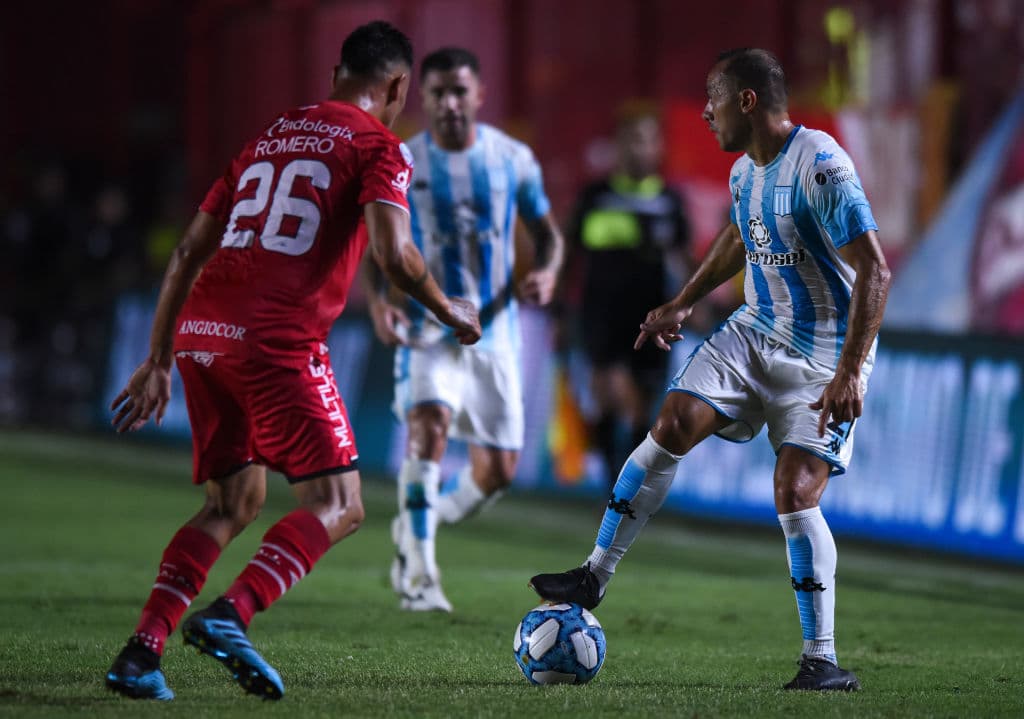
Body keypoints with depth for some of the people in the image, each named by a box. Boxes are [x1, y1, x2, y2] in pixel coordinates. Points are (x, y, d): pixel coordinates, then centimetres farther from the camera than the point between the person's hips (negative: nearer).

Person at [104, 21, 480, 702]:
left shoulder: (270, 137, 24)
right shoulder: (379, 146, 4)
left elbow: (188, 252, 22)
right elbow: (393, 251, -12)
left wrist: (159, 360, 24)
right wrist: (449, 312, 7)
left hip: (200, 334, 7)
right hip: (277, 341, -7)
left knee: (234, 502, 17)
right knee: (338, 507, 0)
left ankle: (141, 651, 2)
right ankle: (230, 615, -22)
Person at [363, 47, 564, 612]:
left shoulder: (513, 158, 1)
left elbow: (546, 231, 11)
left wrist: (546, 272, -11)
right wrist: (377, 300, -14)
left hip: (494, 330, 3)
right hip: (427, 327, -3)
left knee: (498, 471, 3)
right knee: (430, 422, -30)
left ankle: (415, 528, 33)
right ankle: (418, 573, -26)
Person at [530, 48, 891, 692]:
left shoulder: (820, 167, -24)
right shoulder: (745, 171, 4)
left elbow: (875, 272, -26)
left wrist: (850, 373, -30)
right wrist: (684, 303, 28)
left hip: (823, 359, -7)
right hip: (755, 332, 7)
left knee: (796, 493, -15)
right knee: (671, 427, -9)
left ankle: (824, 661, -5)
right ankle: (595, 576, 0)